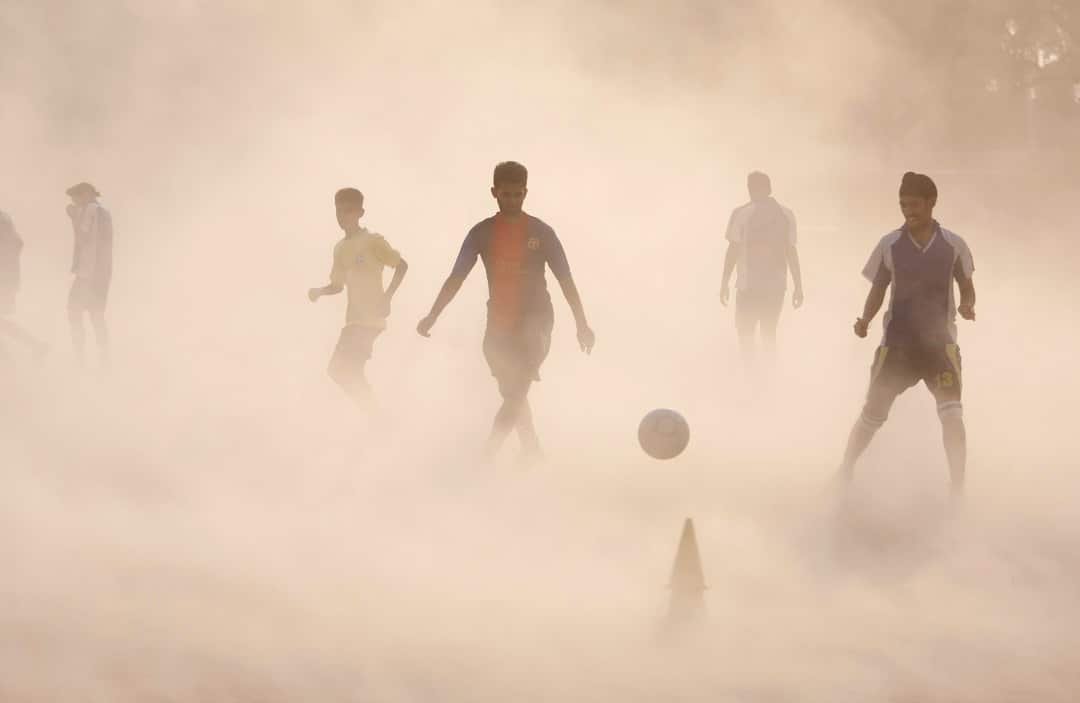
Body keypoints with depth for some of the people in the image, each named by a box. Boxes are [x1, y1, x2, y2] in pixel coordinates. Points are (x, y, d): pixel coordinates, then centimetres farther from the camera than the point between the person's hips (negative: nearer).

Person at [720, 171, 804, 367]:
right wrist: (798, 287, 6)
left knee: (746, 334, 8)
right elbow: (791, 252, 1)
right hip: (776, 285, 3)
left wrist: (724, 283, 1)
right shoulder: (786, 215, 2)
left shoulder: (741, 214, -7)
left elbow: (733, 250, -6)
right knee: (769, 334, 16)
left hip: (749, 285, -3)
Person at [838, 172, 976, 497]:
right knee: (873, 414, 6)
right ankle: (844, 473, 27)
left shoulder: (952, 245, -5)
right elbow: (878, 291, 5)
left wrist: (967, 305, -16)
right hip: (897, 342, 1)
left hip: (940, 341, -1)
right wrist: (865, 320, -13)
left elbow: (966, 286, 7)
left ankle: (958, 488, -8)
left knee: (951, 414, -17)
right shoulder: (890, 245, -4)